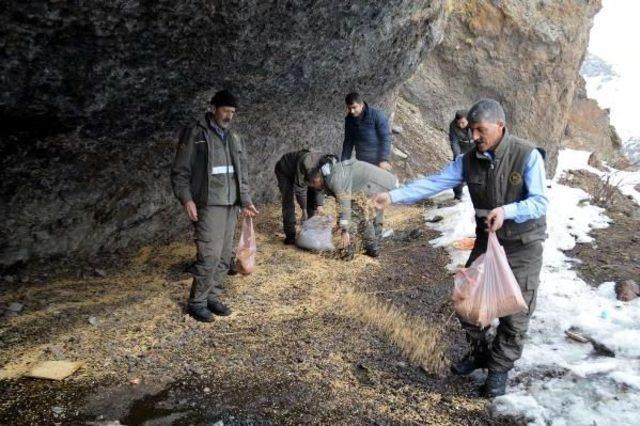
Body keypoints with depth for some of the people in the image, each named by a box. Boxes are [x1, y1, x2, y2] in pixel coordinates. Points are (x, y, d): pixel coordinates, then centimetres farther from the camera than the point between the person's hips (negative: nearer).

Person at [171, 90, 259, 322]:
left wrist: (245, 200, 13)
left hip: (231, 205, 7)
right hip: (208, 205, -7)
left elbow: (242, 171, 20)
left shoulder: (233, 137, 15)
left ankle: (212, 297, 22)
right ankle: (196, 302, 6)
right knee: (209, 255, -9)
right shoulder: (195, 133, -5)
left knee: (224, 256, 9)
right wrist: (186, 199, -17)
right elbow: (180, 171, -7)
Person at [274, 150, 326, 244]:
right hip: (284, 171, -6)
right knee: (288, 201, -15)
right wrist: (304, 209, -28)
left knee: (311, 199, -1)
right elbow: (299, 187, -35)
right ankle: (290, 235, -11)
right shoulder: (307, 163, -42)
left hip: (299, 173, 7)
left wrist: (319, 204, -20)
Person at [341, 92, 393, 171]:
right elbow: (348, 141, 9)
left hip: (378, 162, -4)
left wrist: (384, 160, -23)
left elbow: (386, 138, -16)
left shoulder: (377, 115, -15)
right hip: (361, 162, 5)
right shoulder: (349, 119, 1)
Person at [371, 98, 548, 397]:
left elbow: (540, 202, -22)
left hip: (523, 246, -4)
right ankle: (480, 353, 33)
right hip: (486, 241, 5)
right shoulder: (469, 159, -6)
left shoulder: (528, 156, -19)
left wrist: (506, 210, -40)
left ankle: (500, 368, 22)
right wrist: (393, 196, -20)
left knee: (514, 312, 1)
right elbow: (433, 183, -10)